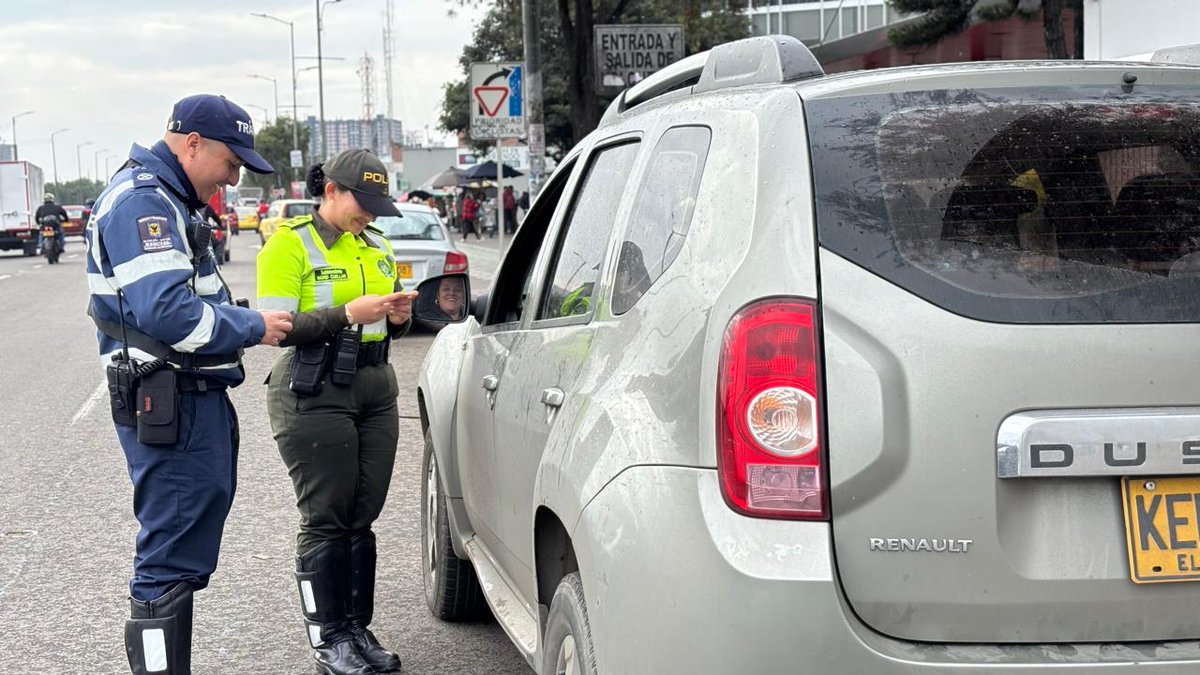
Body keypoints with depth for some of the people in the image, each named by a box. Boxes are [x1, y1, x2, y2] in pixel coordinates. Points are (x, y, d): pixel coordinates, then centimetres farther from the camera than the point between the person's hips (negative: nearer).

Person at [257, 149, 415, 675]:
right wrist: (348, 315, -22)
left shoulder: (376, 246, 14)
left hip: (376, 391, 6)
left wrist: (397, 316, 0)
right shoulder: (290, 245, -6)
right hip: (315, 393, -6)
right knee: (325, 521, -3)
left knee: (362, 519, 8)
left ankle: (358, 629, 15)